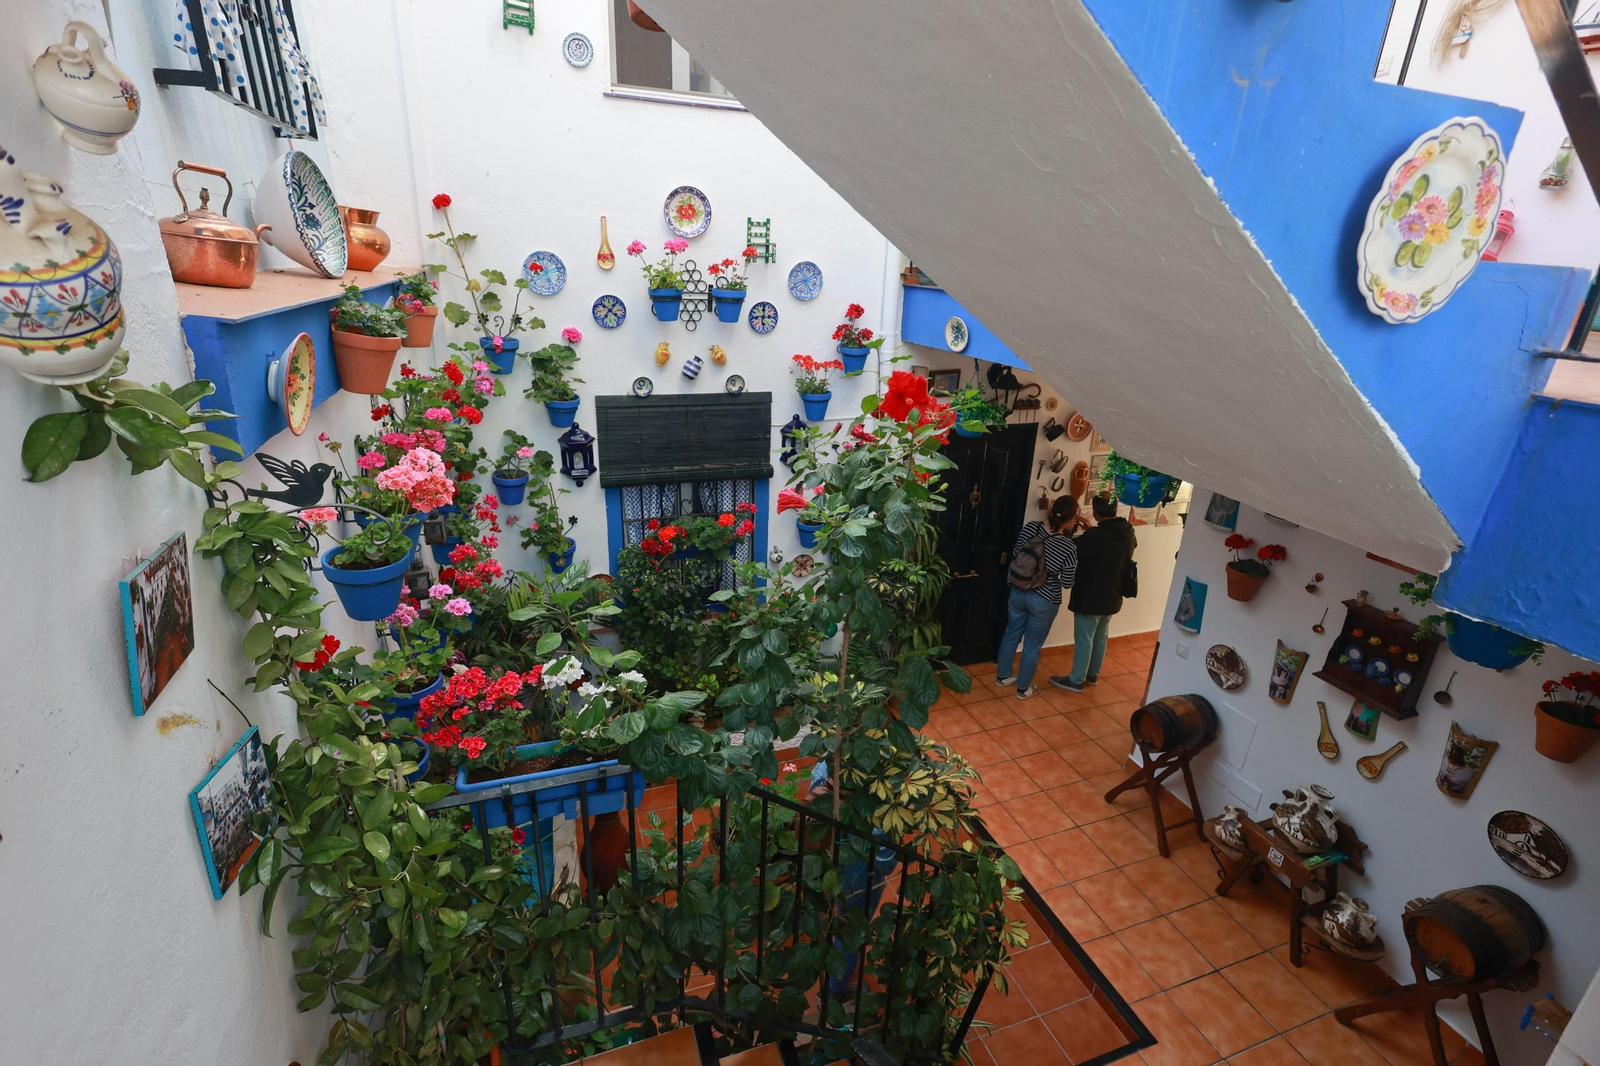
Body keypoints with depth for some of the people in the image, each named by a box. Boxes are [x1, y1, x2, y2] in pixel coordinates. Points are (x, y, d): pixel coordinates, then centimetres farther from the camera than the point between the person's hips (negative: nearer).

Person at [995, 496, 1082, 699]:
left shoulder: (1031, 528, -13)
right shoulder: (1069, 547, -24)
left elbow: (1015, 555, 0)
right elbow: (1067, 583, -12)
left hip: (1018, 593, 4)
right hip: (1044, 601, -4)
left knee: (1011, 635, 24)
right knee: (1032, 646, 16)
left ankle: (1002, 675, 43)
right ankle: (1023, 688, 33)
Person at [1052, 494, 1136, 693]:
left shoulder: (1097, 535, -27)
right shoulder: (1128, 534, -1)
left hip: (1090, 597, -8)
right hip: (1112, 597, 8)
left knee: (1083, 639, 5)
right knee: (1101, 636, 21)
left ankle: (1076, 680, 18)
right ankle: (1093, 675, 37)